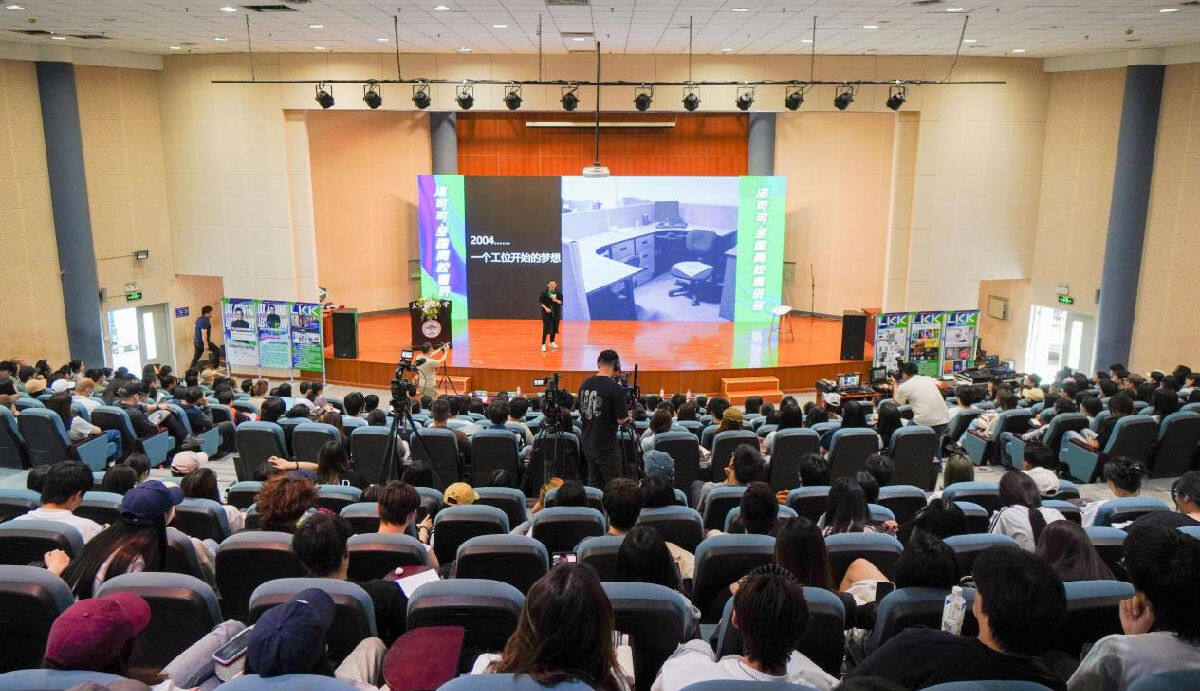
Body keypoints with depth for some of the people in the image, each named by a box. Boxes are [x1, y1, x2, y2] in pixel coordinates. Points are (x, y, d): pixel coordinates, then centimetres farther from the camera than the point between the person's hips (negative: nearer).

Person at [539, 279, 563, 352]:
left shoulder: (558, 293, 2)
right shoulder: (544, 293, -5)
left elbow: (561, 302, 5)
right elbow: (540, 302, -3)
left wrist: (556, 301, -15)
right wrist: (545, 308, -17)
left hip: (555, 313, 3)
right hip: (547, 313, -3)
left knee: (554, 328, 11)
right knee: (546, 328, -9)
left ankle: (552, 342, 31)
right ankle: (543, 345, -8)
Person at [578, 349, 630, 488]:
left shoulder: (585, 384, 3)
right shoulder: (614, 389, -18)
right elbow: (621, 419, -14)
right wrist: (628, 415, 6)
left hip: (586, 442, 7)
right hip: (606, 445, -7)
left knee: (593, 483, 15)